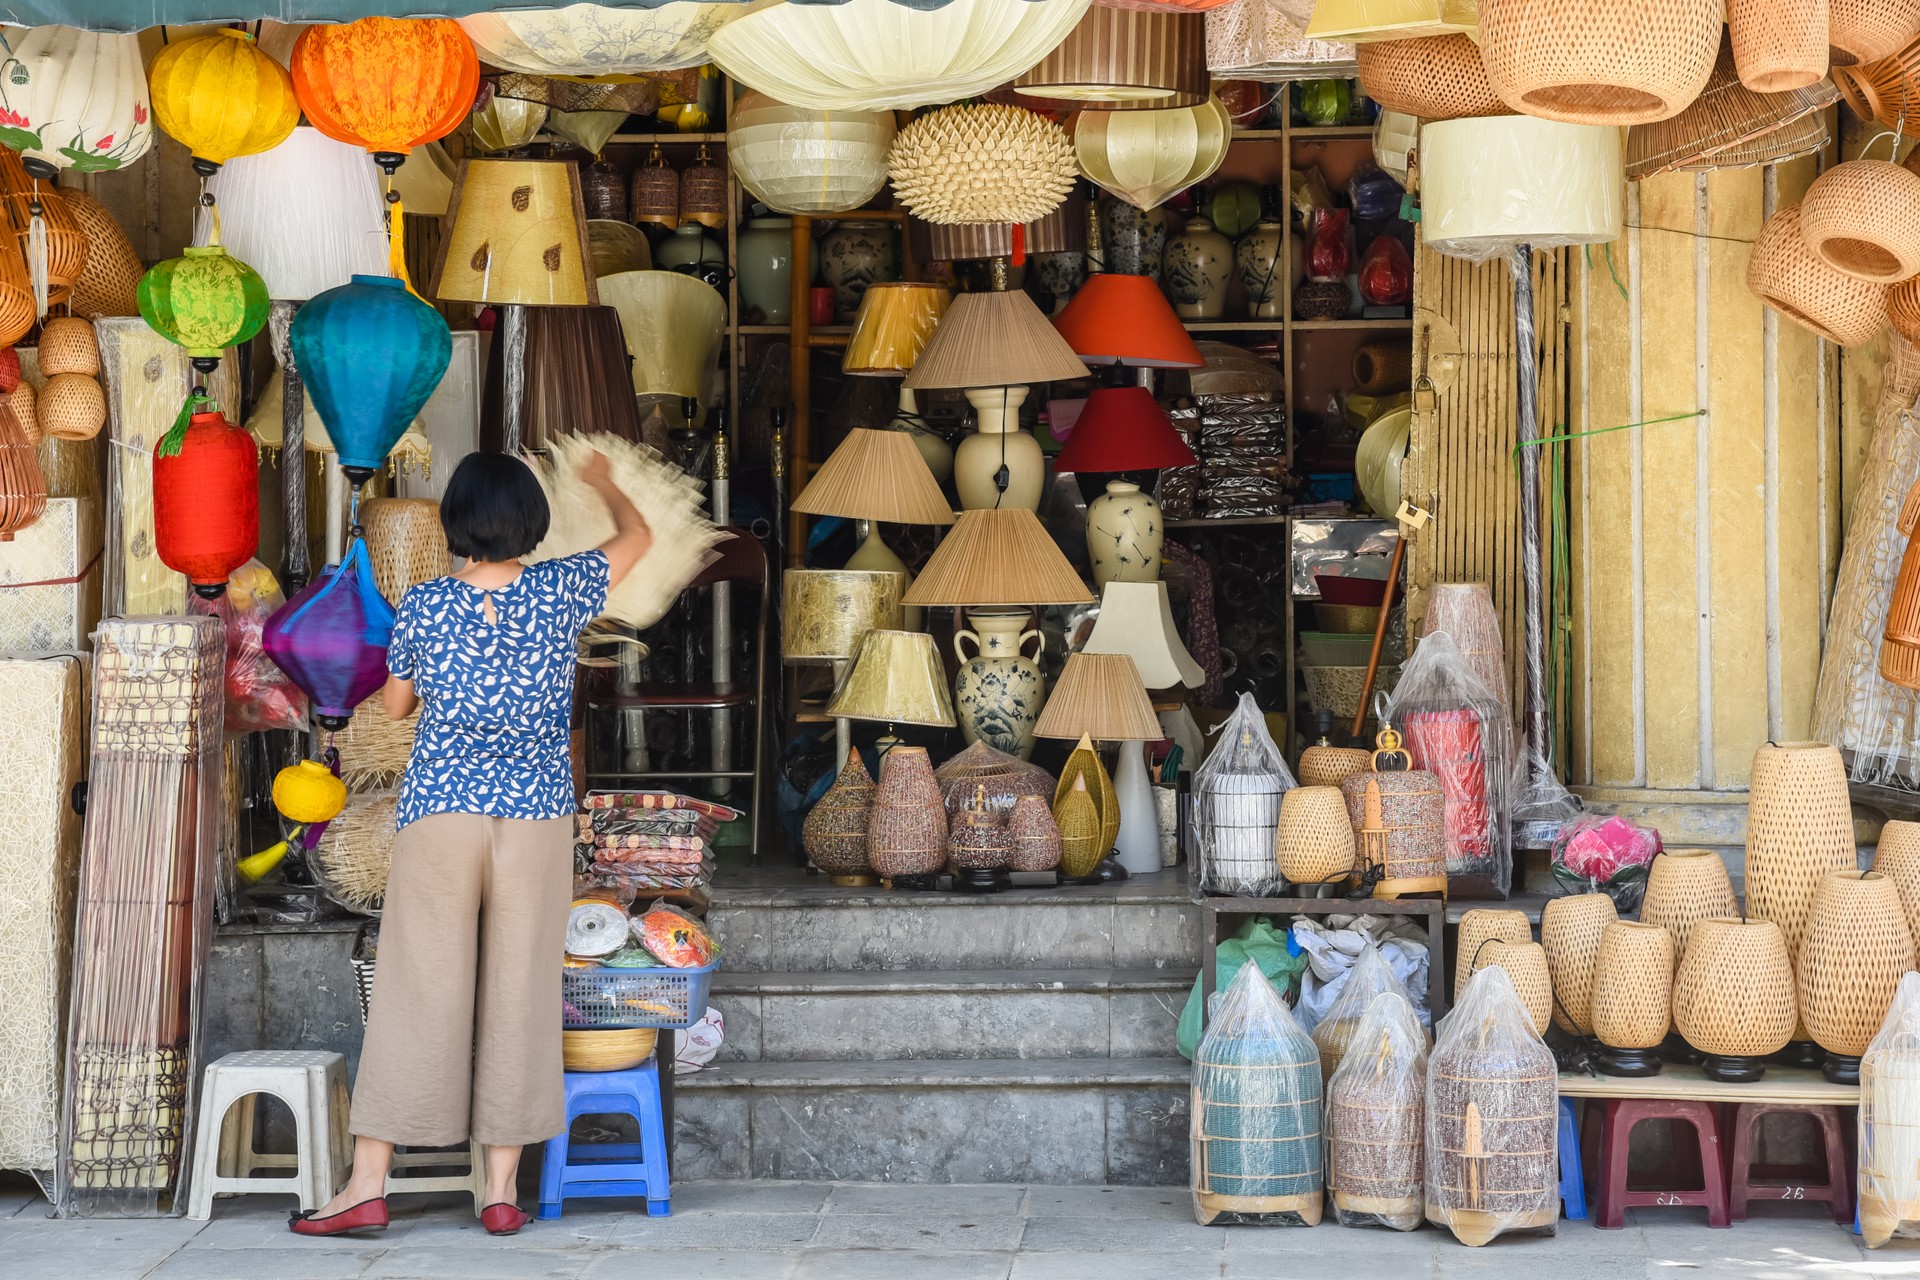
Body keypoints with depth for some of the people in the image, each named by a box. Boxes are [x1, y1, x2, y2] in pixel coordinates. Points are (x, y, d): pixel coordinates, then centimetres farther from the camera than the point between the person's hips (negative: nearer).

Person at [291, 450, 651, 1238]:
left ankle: (368, 1186, 2)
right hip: (536, 818, 0)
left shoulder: (423, 608, -4)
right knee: (519, 998, 4)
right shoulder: (559, 594, -3)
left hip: (439, 814, 0)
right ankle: (502, 1191, 6)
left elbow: (396, 706, 12)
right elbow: (638, 538, 16)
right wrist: (603, 484, 34)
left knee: (415, 995, 2)